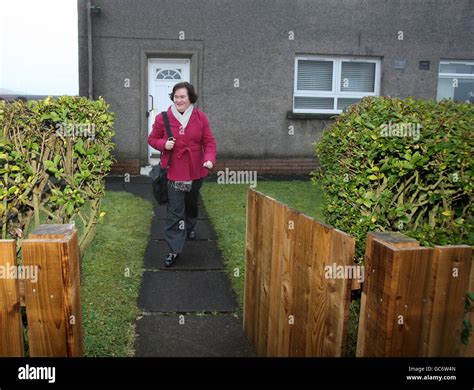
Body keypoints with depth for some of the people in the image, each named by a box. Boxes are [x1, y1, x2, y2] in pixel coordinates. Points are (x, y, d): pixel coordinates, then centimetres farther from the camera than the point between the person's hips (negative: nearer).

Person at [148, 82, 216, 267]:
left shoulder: (200, 117, -4)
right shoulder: (162, 118, -6)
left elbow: (209, 141, -3)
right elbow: (152, 138, 5)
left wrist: (209, 158, -22)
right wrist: (163, 144, -17)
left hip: (195, 171, 2)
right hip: (174, 172, -2)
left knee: (191, 204, 25)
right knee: (174, 212, -4)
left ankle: (189, 228, 53)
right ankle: (174, 249, 2)